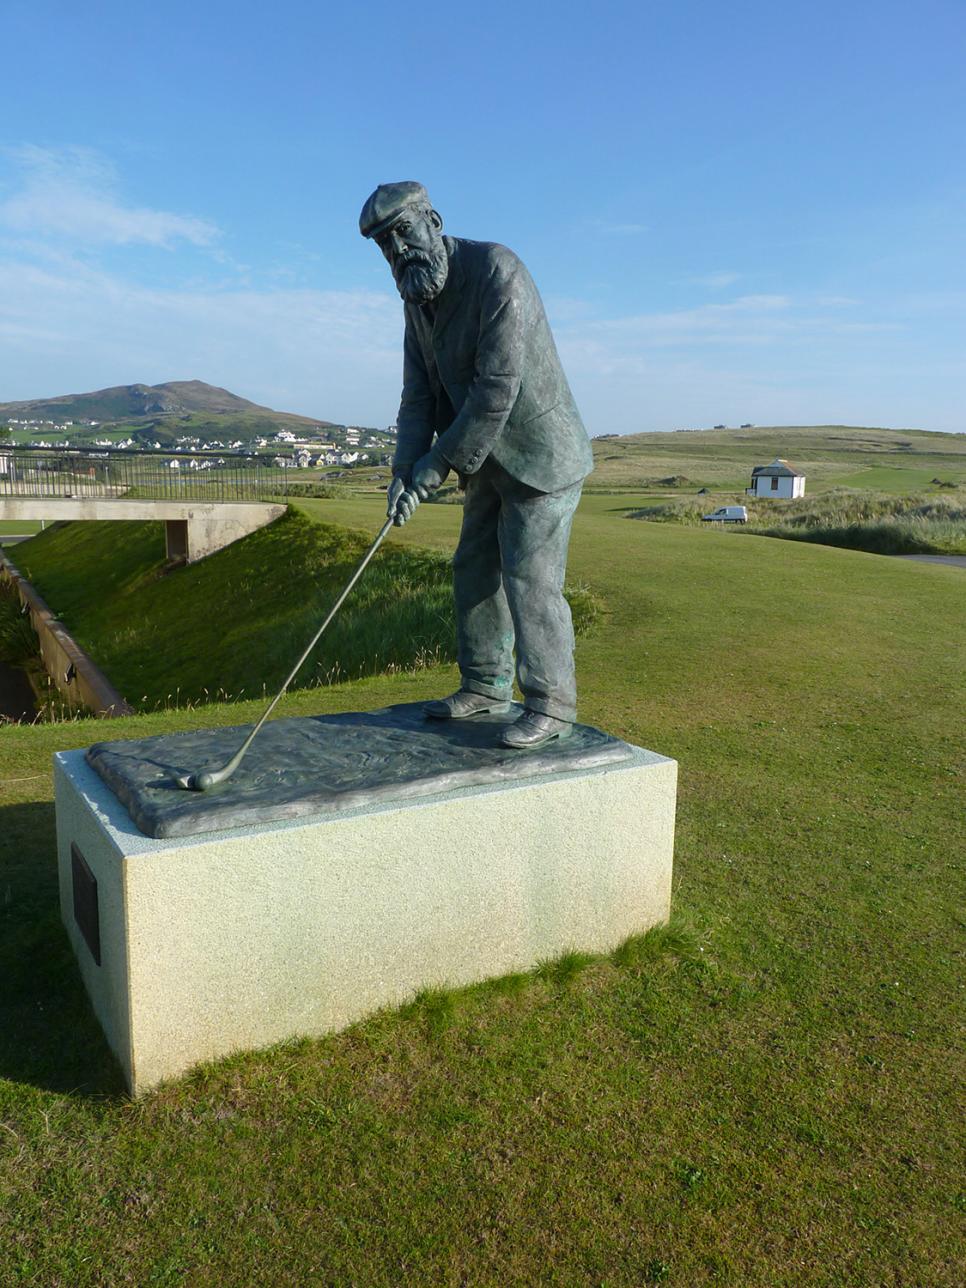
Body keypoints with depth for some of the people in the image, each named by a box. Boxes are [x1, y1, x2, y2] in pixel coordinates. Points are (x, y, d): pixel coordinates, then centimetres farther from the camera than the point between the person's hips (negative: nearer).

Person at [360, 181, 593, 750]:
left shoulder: (496, 270, -20)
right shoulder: (420, 300, 7)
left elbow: (497, 388, -25)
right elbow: (420, 393, 5)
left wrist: (439, 464, -20)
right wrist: (405, 468, -9)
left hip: (542, 453, -9)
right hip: (492, 461, 9)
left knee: (529, 576, -10)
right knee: (476, 569, 11)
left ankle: (552, 705, 0)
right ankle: (487, 686, 24)